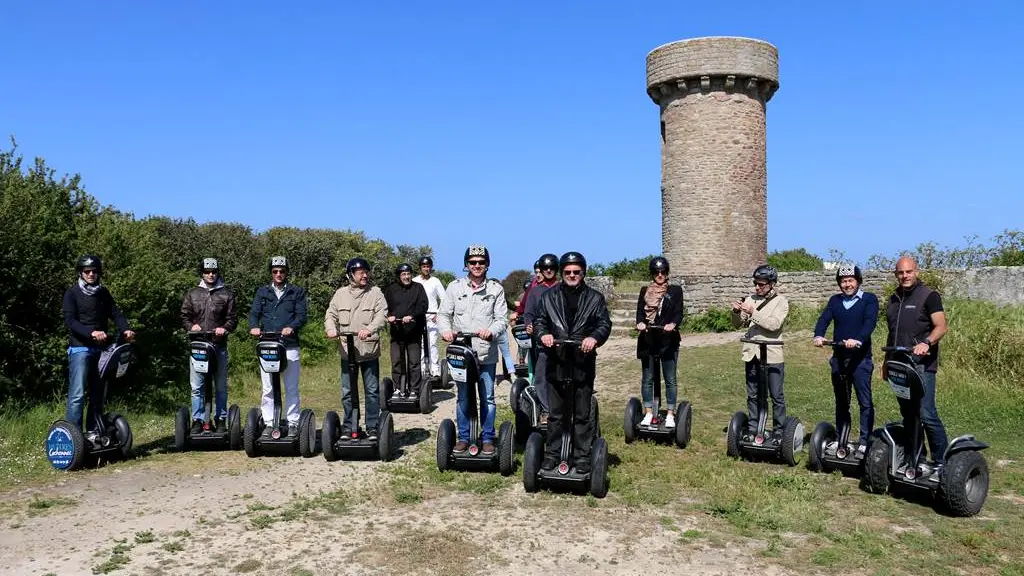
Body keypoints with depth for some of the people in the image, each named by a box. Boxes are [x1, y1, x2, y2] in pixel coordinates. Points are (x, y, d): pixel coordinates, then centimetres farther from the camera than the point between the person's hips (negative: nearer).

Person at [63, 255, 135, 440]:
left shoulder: (103, 293, 14)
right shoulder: (72, 293, -1)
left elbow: (115, 313, 7)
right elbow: (70, 321, -12)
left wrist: (125, 329, -13)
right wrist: (91, 332, -26)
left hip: (100, 349, 6)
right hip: (80, 348, -5)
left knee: (98, 394, 9)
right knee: (77, 394, -10)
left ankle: (93, 432, 18)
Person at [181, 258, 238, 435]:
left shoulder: (227, 294, 10)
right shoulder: (192, 294, 14)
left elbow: (233, 317, 5)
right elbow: (184, 316, 13)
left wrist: (225, 328, -13)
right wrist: (191, 326, -7)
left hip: (219, 344, -1)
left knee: (221, 386, 6)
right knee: (196, 386, -1)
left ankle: (221, 420, 14)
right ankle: (197, 421, 6)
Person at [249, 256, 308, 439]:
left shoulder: (297, 292, 9)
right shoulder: (262, 292, 15)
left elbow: (302, 315, -1)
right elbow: (254, 313, 6)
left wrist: (291, 327, -21)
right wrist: (254, 326, -16)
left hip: (290, 346, -2)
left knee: (292, 388, 2)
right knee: (268, 389, 4)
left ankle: (293, 423, 8)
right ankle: (268, 423, 11)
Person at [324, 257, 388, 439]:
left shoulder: (375, 293, 0)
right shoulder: (341, 294, 8)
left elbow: (382, 314, -11)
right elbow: (331, 314, 7)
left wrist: (370, 329, -28)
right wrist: (331, 329, -15)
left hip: (369, 350, -2)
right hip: (347, 351, 2)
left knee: (372, 390, 4)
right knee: (347, 392, 9)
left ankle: (372, 427, 14)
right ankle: (348, 427, 20)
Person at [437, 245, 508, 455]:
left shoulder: (496, 289, 3)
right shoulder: (455, 287, 6)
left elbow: (502, 319, 0)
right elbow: (443, 314, 6)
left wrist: (491, 331, -21)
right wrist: (446, 329, -15)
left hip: (487, 353, -1)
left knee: (488, 398, 5)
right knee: (463, 398, 10)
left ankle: (488, 438, 17)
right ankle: (463, 437, 21)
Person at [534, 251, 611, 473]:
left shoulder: (595, 298, 6)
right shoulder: (549, 296, 10)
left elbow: (605, 324, 0)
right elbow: (539, 320, 7)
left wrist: (594, 338, -20)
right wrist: (543, 334, -15)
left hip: (584, 364, -1)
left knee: (582, 414, 6)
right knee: (555, 413, 9)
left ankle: (582, 457, 15)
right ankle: (552, 455, 19)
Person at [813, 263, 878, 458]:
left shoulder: (869, 299, -1)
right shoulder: (835, 301, 11)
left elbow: (870, 322, -16)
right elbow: (824, 319, -3)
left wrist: (858, 340, -34)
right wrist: (818, 336, -24)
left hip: (860, 358, -4)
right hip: (838, 358, 5)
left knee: (865, 402, -4)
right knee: (841, 402, 12)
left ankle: (865, 442, 1)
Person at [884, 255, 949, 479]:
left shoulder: (928, 296, -2)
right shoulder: (893, 300, 19)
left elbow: (941, 326, -12)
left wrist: (926, 343, -30)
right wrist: (886, 362, 25)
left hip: (921, 364, -7)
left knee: (926, 414, -13)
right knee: (907, 414, 9)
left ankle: (941, 462, -5)